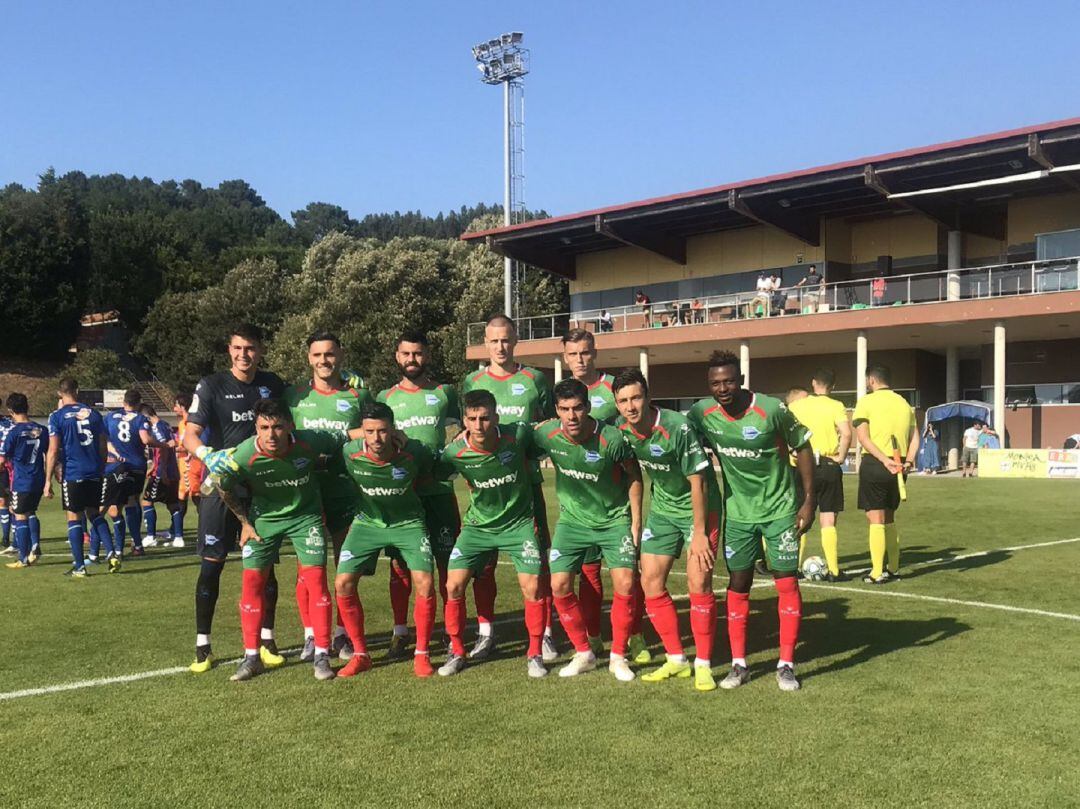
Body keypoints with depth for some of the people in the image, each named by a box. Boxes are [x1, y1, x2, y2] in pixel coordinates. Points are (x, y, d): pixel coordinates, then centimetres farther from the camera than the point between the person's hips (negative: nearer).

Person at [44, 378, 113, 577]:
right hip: (94, 473, 4)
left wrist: (48, 481, -4)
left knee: (74, 518, 4)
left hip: (72, 474, -4)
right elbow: (103, 447, 10)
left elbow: (53, 452, -8)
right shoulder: (93, 413, 8)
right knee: (95, 514, 17)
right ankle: (111, 554, 4)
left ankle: (79, 567, 6)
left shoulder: (57, 416, -5)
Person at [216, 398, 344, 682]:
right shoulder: (246, 455, -27)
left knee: (316, 578, -9)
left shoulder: (310, 442, -27)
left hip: (306, 515, -1)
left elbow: (342, 442, -7)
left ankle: (321, 656, 1)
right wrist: (245, 522, -1)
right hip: (264, 518, 1)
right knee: (252, 581, -3)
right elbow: (222, 484, -8)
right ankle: (252, 656, 12)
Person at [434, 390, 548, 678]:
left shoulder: (519, 435, -21)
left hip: (519, 523, -1)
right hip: (478, 525, 1)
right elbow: (433, 475, -1)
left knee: (532, 587, -10)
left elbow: (534, 454, 1)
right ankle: (457, 652, 15)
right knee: (454, 585, -6)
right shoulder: (455, 453, -20)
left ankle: (535, 654, 11)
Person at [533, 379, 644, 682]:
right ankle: (584, 654, 14)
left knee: (625, 585, -12)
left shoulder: (613, 438, -24)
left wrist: (636, 521, -7)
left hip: (615, 519, -2)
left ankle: (618, 656, 7)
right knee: (559, 585, -5)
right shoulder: (546, 434, -18)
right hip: (572, 520, 2)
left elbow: (633, 475, -8)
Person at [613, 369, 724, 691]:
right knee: (650, 582, 3)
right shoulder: (622, 429, -10)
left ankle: (703, 665, 2)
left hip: (699, 506, -6)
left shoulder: (677, 427, -27)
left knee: (698, 583, -13)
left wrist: (699, 533, -20)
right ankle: (676, 660, 17)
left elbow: (698, 481, -22)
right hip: (662, 510, 6)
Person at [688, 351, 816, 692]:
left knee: (787, 583, -2)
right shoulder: (701, 414, -11)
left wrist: (809, 500, -9)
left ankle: (786, 665, 9)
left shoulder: (772, 410, -20)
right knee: (738, 585, 6)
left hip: (781, 510, -3)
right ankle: (738, 664, 16)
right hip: (738, 513, 3)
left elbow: (802, 448, -8)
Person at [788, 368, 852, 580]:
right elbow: (846, 433, -17)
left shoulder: (795, 406, 4)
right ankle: (833, 571, 4)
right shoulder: (836, 406, -3)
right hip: (828, 467, -2)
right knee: (828, 522, 3)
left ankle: (796, 568, 12)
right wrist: (841, 457, -5)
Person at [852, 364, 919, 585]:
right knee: (889, 518, 18)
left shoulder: (866, 401, -4)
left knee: (875, 519, -2)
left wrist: (884, 459, -18)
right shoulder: (904, 403, 14)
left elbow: (863, 437, -14)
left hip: (874, 465, -6)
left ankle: (877, 573, -2)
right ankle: (894, 568, 22)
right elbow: (914, 437, 9)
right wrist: (908, 461, 1)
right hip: (898, 466, 6)